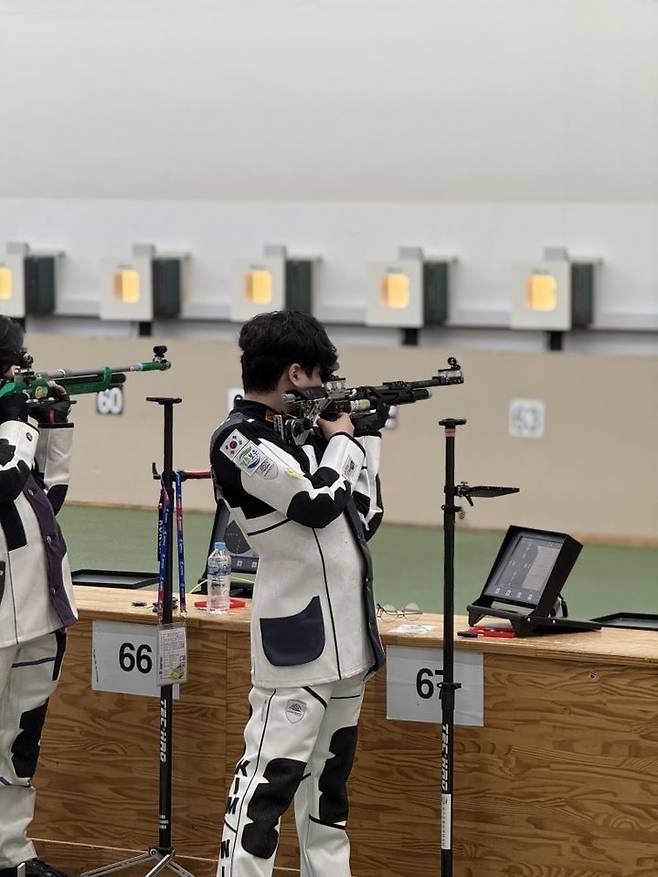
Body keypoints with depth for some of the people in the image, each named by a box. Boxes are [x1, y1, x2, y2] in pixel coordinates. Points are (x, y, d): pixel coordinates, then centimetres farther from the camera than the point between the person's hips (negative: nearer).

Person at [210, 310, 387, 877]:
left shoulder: (298, 431, 15)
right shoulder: (238, 440, -11)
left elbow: (364, 518, 19)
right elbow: (318, 503, -20)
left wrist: (366, 435, 13)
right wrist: (341, 438, -3)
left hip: (346, 636, 9)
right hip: (298, 638, -9)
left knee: (330, 775, 13)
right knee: (271, 776, -12)